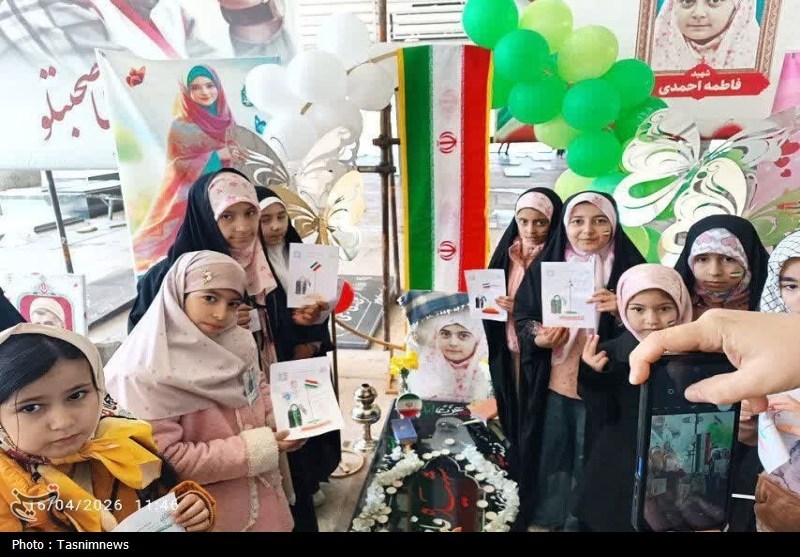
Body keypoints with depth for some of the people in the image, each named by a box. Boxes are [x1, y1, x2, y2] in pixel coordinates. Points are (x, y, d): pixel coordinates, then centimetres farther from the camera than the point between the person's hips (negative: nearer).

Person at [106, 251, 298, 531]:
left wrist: (278, 419, -8)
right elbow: (166, 459, -23)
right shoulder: (148, 373, -23)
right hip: (205, 516, -5)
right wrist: (254, 449, -22)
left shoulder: (238, 342, -5)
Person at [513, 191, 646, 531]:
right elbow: (522, 317, 2)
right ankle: (545, 517, 36)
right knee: (551, 456, 14)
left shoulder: (629, 268, -5)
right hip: (553, 385, 2)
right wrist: (538, 338, -18)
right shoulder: (545, 265, -1)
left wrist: (621, 311, -23)